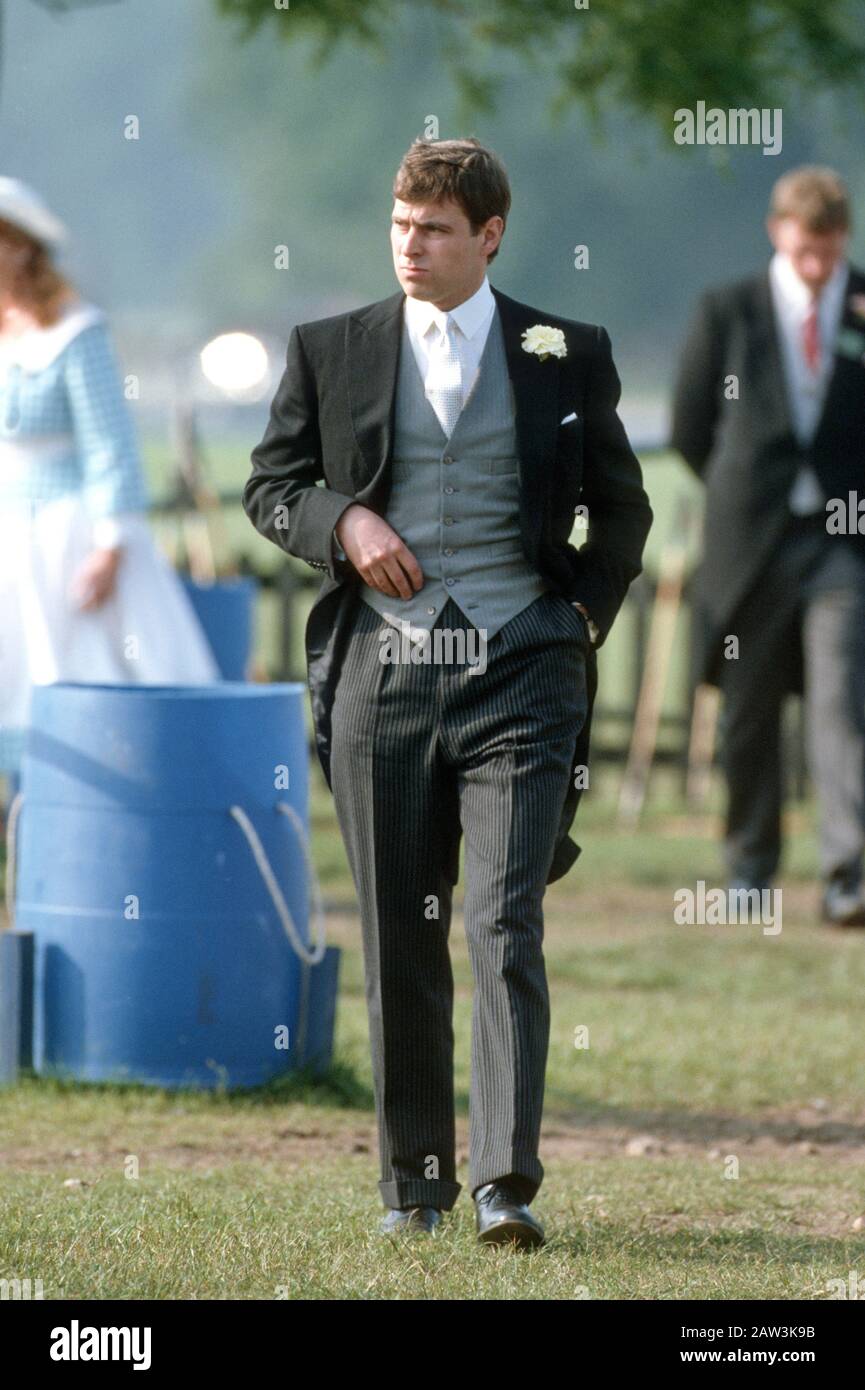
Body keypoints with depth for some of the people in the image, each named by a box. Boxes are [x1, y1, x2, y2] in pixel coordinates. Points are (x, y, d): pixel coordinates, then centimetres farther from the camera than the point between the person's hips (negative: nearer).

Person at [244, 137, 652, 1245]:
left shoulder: (568, 357, 6)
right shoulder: (330, 351, 8)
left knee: (506, 930, -12)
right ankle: (412, 1180, 16)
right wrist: (342, 522, -7)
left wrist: (586, 616, 5)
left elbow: (622, 510, 17)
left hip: (519, 675, -2)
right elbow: (268, 487, 13)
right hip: (380, 675, 2)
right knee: (399, 943, 6)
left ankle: (506, 1186, -16)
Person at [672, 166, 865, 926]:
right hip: (752, 542, 1)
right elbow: (692, 428, 10)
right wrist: (745, 492, 7)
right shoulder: (729, 311, 5)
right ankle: (751, 865, 23)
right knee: (750, 714, 8)